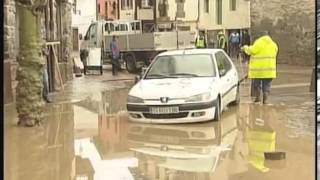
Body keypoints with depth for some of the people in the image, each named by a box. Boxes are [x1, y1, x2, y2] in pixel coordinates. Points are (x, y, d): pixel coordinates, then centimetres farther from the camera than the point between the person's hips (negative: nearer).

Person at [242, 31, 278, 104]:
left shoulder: (259, 43, -9)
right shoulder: (273, 44, 10)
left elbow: (251, 51, -10)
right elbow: (274, 55, 15)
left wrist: (246, 47, 10)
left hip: (258, 68, -4)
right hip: (269, 68, 4)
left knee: (256, 83, 12)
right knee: (267, 84, 9)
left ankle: (258, 97, 14)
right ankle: (265, 99, 5)